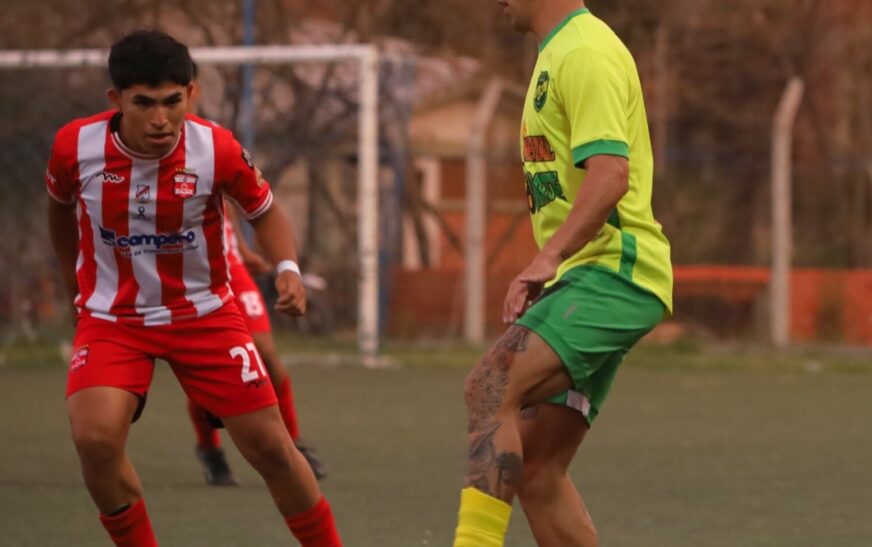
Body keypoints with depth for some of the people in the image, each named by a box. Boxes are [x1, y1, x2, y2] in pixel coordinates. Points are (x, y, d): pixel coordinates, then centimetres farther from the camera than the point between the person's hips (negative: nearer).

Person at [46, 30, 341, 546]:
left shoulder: (218, 149, -19)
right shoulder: (75, 146, -16)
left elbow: (265, 210, 1)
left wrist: (288, 268, -18)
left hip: (205, 314, 0)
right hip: (112, 319, 0)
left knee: (270, 446, 1)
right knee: (95, 437, -23)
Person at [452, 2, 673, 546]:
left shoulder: (586, 53, -11)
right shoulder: (558, 53, 22)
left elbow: (610, 175, -24)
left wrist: (547, 258, -31)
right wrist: (551, 267, 25)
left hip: (613, 276, -10)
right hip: (587, 277, 10)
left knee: (489, 388, -27)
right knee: (533, 467, 4)